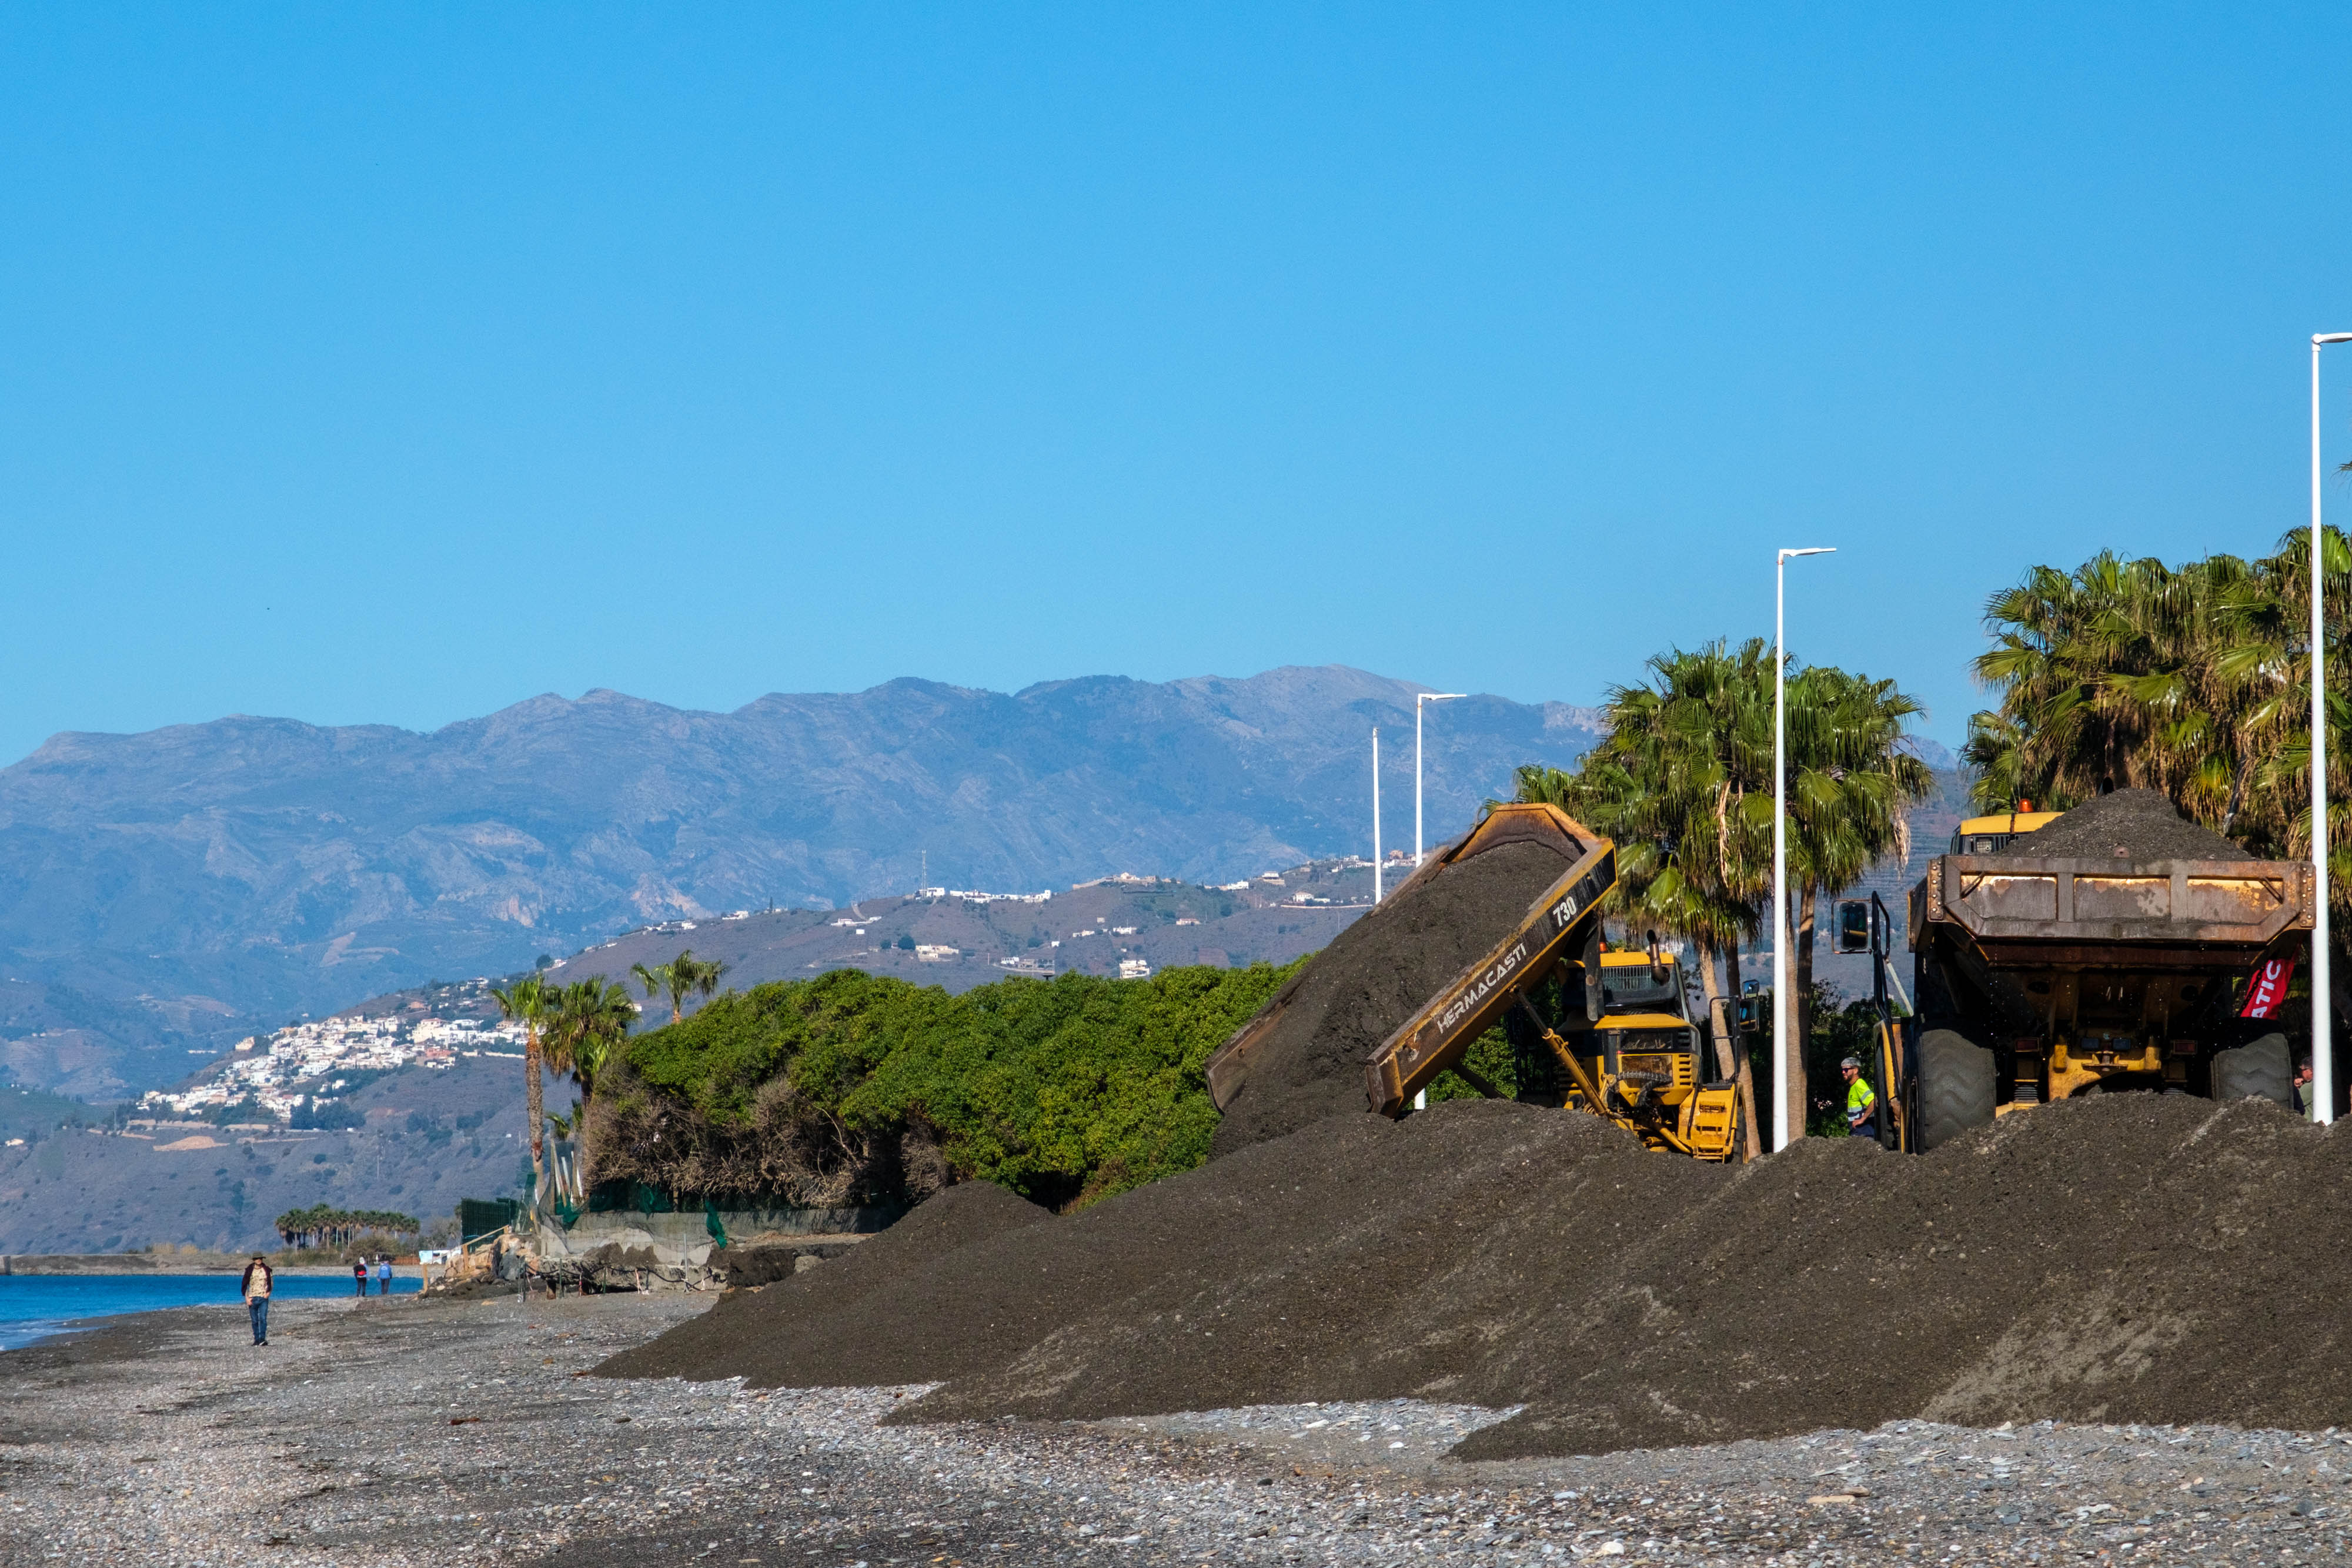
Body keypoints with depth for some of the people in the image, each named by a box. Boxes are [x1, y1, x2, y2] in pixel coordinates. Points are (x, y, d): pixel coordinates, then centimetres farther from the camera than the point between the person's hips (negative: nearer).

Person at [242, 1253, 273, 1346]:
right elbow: (244, 1285, 3)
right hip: (252, 1299, 0)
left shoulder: (266, 1270, 4)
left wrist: (268, 1293, -2)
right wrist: (247, 1298, -5)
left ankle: (263, 1339, -17)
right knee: (255, 1321, 4)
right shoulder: (249, 1270, 1)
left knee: (263, 1319, -13)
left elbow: (270, 1283, 14)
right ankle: (256, 1340, 11)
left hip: (263, 1298, 0)